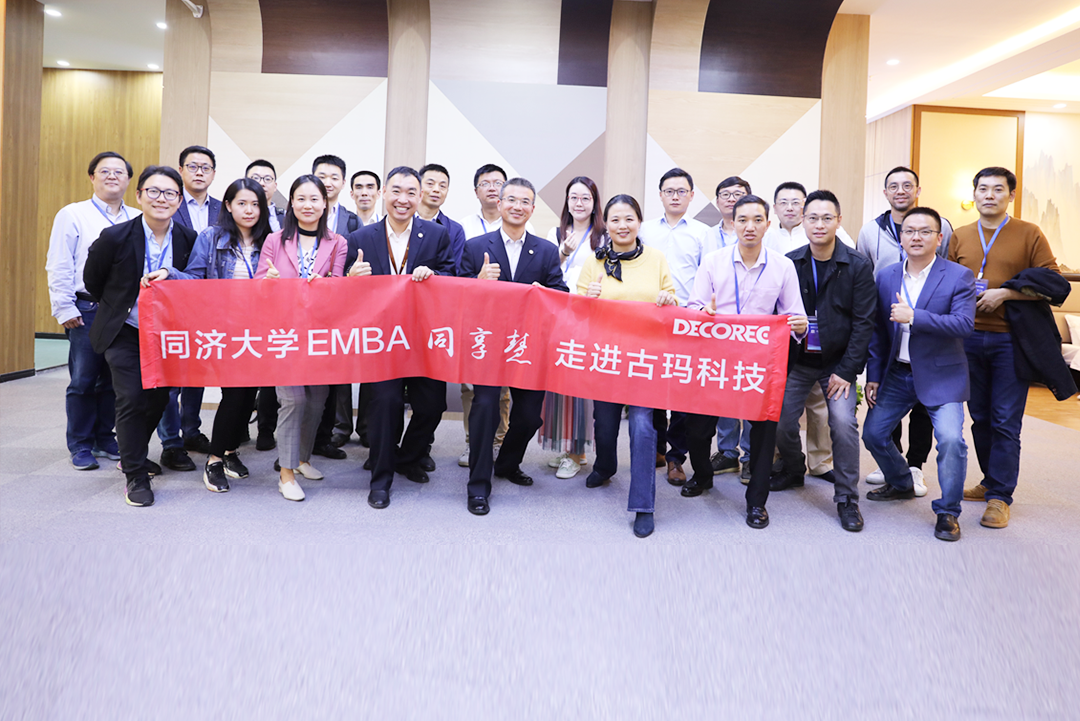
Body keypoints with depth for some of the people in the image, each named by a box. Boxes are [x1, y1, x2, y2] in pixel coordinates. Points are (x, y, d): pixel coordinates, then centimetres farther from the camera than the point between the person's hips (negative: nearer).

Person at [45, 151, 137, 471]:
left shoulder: (138, 220, 13)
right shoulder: (72, 215, 3)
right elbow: (59, 267, 0)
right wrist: (64, 309, -6)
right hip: (87, 309, -3)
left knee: (114, 380, 9)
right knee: (83, 380, 0)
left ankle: (105, 438, 22)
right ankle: (80, 446, 11)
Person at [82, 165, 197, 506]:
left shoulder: (188, 238, -9)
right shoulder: (115, 237, -17)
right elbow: (92, 279, 1)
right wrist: (115, 307, 10)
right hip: (124, 333, -3)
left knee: (158, 399, 10)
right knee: (131, 398, -9)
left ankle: (131, 452, 36)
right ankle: (135, 475, 5)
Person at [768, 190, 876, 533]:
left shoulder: (857, 266, -6)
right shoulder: (789, 263, 0)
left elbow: (863, 322, -7)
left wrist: (847, 370, -11)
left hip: (837, 362, -2)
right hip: (796, 360, 2)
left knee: (843, 423, -16)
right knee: (781, 420, -1)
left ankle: (847, 498, 3)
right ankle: (793, 470, 31)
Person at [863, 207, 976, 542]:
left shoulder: (959, 276, -8)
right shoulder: (886, 276, 4)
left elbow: (964, 324, -20)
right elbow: (878, 331, 8)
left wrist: (914, 317, -28)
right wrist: (873, 376, 7)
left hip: (941, 376, -4)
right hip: (897, 374, 5)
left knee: (951, 439, -20)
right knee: (873, 433, 9)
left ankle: (947, 512, 1)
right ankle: (901, 484, 37)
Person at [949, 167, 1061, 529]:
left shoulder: (1029, 234, 0)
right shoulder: (959, 237, 10)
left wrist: (1004, 293, -14)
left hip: (1009, 339, -4)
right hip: (969, 338, 4)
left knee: (1006, 421, -3)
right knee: (980, 417, 11)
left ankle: (1000, 497, 3)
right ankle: (991, 482, 25)